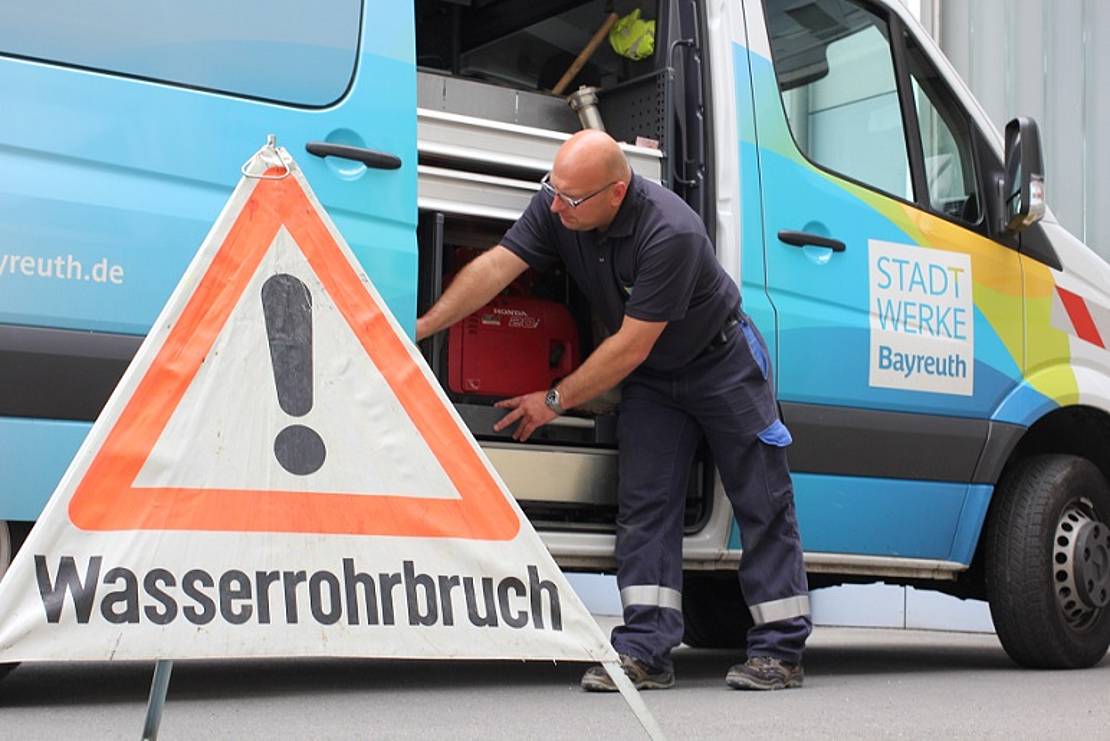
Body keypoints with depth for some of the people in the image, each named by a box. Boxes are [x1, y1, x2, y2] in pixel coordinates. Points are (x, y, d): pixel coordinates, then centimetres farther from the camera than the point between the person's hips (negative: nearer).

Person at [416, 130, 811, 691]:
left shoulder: (671, 233, -36)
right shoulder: (556, 208, -17)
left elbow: (631, 346, -32)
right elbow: (496, 267, -22)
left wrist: (555, 401, -24)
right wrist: (420, 327, -32)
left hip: (721, 361, -6)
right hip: (650, 375, 6)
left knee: (760, 502, 0)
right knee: (644, 502, -4)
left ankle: (780, 649, 7)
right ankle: (646, 651, -6)